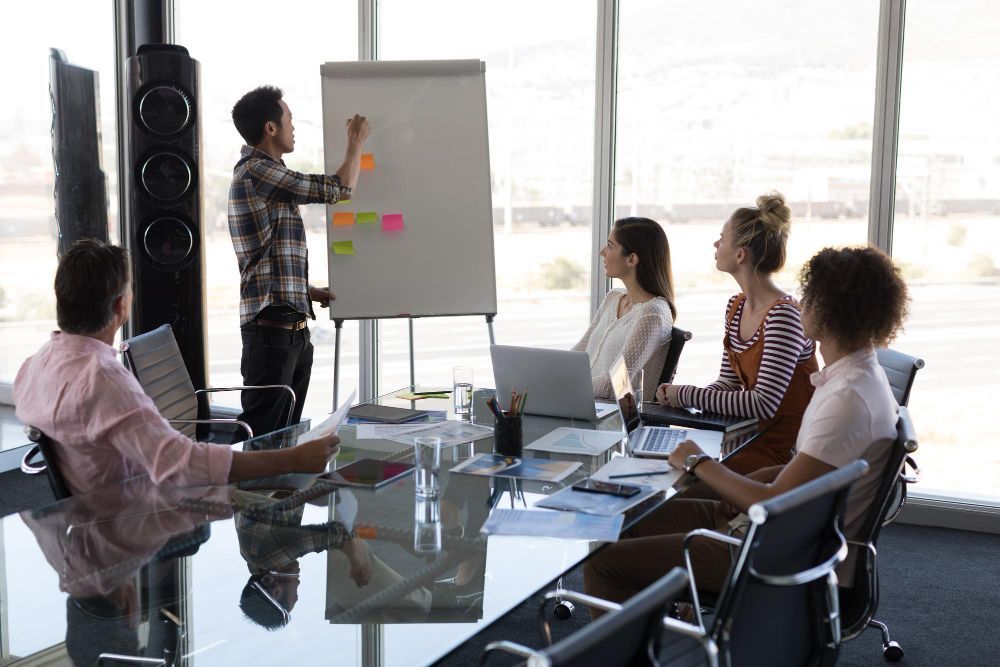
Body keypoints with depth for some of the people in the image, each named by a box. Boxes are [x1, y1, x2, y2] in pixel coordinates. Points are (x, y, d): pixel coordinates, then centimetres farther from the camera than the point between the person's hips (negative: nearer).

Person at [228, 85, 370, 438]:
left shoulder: (259, 172, 19)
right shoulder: (257, 171, -12)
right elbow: (339, 188, -8)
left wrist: (310, 292, 20)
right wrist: (356, 142, 9)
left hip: (294, 328, 10)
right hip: (271, 326, -10)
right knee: (260, 434, -8)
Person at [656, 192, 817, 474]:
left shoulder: (784, 316, -21)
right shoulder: (736, 307, 7)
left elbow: (764, 404, -25)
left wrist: (688, 395, -19)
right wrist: (678, 394, -9)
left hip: (788, 449, -7)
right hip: (752, 434, 7)